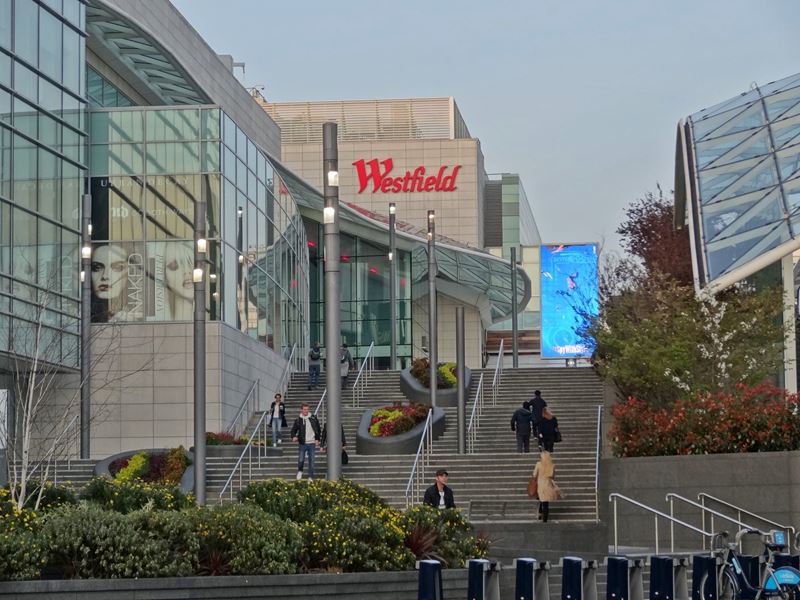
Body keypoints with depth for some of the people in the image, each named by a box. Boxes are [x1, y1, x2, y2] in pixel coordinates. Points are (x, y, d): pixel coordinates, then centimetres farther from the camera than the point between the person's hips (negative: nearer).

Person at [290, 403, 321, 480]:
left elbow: (318, 429, 12)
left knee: (311, 461, 4)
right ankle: (300, 471, 22)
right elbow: (294, 430, 7)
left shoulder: (313, 418, 4)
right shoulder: (298, 420, 1)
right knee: (301, 460, -8)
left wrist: (317, 439, 5)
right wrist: (294, 437, -12)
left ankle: (310, 477, 14)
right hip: (302, 444, -1)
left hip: (312, 443, 1)